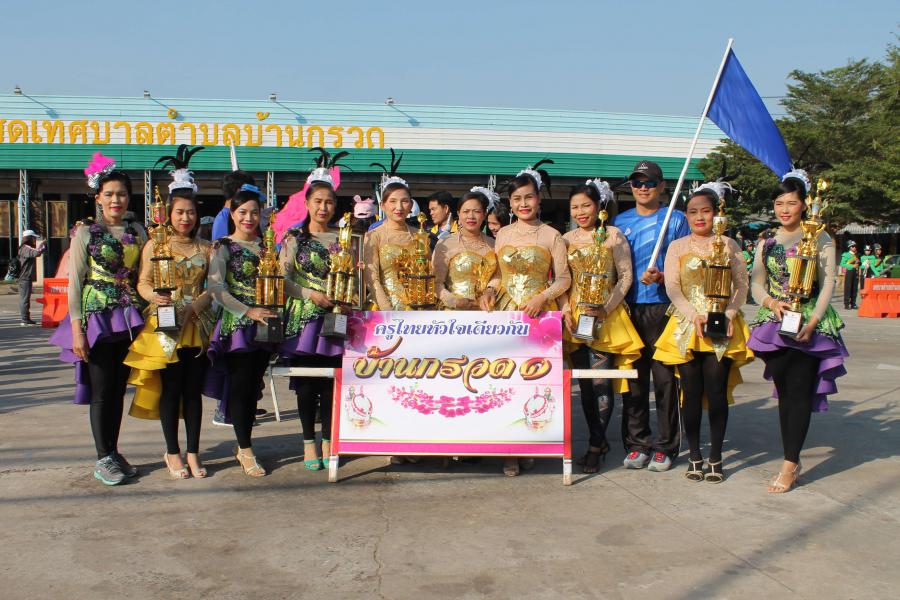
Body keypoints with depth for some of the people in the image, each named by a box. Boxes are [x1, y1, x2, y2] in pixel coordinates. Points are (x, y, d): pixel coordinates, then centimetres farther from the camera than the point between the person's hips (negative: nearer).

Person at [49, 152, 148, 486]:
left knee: (119, 389, 10)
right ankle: (104, 459, 9)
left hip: (129, 320, 4)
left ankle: (113, 453, 20)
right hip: (96, 318, -4)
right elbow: (74, 282, -5)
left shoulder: (137, 232, 9)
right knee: (100, 390, -1)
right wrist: (76, 329, -10)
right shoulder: (86, 232, -2)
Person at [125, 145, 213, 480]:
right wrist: (155, 297, -22)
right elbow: (143, 283, -1)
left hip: (198, 326, 2)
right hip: (166, 327, -2)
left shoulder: (205, 248, 9)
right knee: (170, 389, 2)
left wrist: (195, 305, -13)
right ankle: (173, 453, 14)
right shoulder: (155, 245, 3)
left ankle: (193, 453, 15)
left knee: (194, 390, 6)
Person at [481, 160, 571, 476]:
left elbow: (563, 279, 3)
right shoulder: (503, 234, 13)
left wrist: (542, 297, -12)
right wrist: (489, 290, -3)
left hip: (540, 314, -2)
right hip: (505, 313, 2)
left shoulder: (552, 236, 4)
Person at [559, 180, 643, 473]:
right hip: (575, 317, 4)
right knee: (585, 384, 8)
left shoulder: (613, 235, -1)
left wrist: (606, 308, -13)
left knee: (601, 382, -7)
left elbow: (626, 276, -3)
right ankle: (599, 441, 21)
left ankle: (596, 446, 6)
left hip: (605, 317, -4)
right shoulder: (566, 240, 11)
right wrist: (565, 309, -4)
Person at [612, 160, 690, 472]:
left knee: (665, 379, -1)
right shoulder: (620, 222, 14)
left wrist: (662, 278, -15)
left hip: (664, 308, -3)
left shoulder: (676, 220, 5)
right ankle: (637, 444, 15)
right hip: (629, 309, 3)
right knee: (633, 379, 5)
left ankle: (665, 447, 9)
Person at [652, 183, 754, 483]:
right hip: (687, 324, 0)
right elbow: (672, 287, 1)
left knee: (717, 390, -3)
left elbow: (742, 284, 5)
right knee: (692, 391, -1)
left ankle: (715, 457, 7)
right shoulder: (677, 247, 10)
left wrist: (729, 314, -11)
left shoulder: (728, 245, 10)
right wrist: (694, 316, -13)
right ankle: (695, 455, 10)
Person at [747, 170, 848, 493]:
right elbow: (756, 283, 9)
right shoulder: (766, 241, 12)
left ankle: (790, 465, -5)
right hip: (774, 322, 4)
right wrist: (771, 302, -13)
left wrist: (813, 320, -15)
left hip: (809, 325, -4)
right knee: (784, 391, 6)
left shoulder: (819, 238, 2)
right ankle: (792, 460, 15)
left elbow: (828, 283, -3)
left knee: (800, 391, -7)